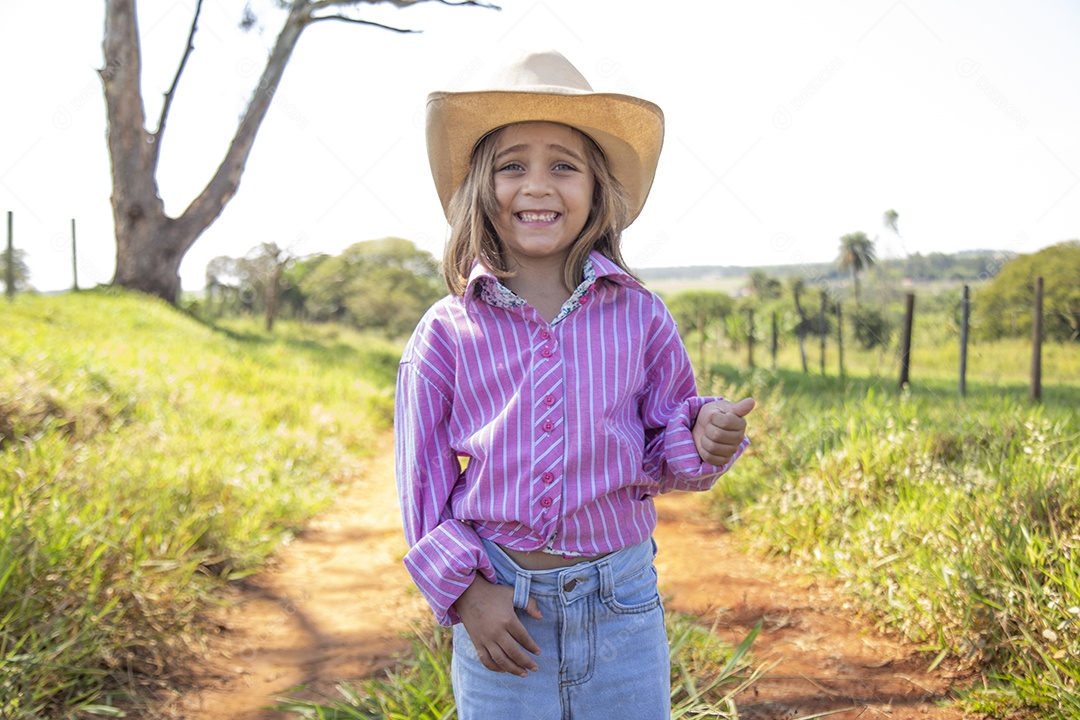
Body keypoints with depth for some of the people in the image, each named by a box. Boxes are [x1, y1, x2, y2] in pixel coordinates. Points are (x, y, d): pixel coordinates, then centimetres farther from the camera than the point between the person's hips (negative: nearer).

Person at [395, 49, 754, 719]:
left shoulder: (639, 316, -1)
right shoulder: (446, 332, -5)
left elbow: (664, 452, 6)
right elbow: (424, 477, 0)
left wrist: (705, 437, -15)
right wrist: (465, 590, -8)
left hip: (622, 599, 1)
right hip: (500, 610, -1)